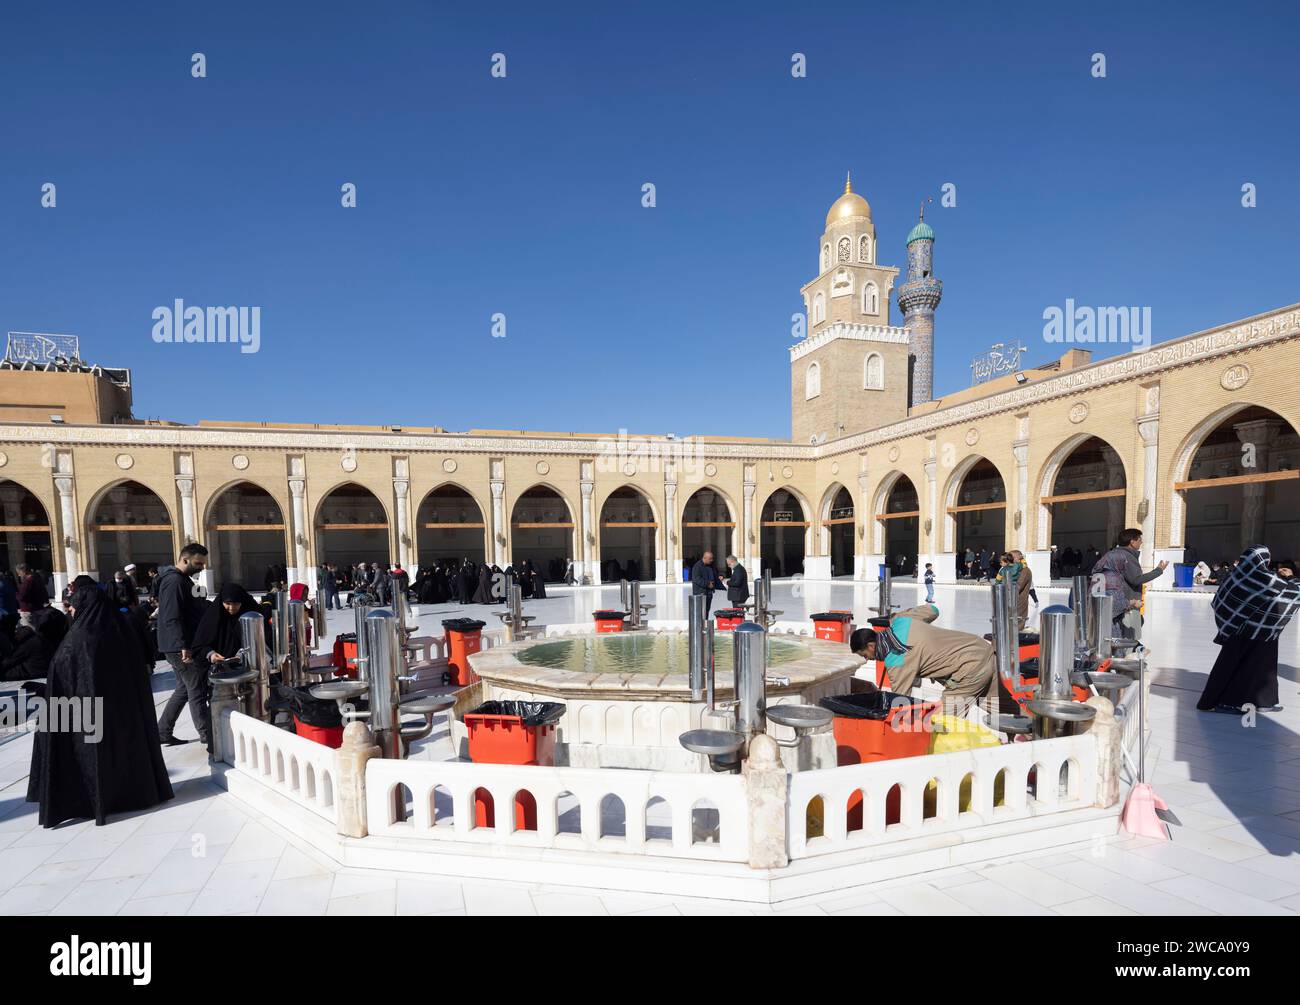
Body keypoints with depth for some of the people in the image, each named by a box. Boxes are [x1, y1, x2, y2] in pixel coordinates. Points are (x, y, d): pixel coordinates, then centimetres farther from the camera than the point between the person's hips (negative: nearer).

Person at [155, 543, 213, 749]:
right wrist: (183, 646, -26)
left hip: (184, 646, 10)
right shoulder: (174, 581, -17)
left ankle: (163, 732, 29)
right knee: (197, 693, -6)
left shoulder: (184, 579, 15)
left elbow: (194, 608, 24)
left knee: (184, 690, 19)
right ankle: (210, 740, -2)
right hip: (181, 648, -10)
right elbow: (172, 618, -24)